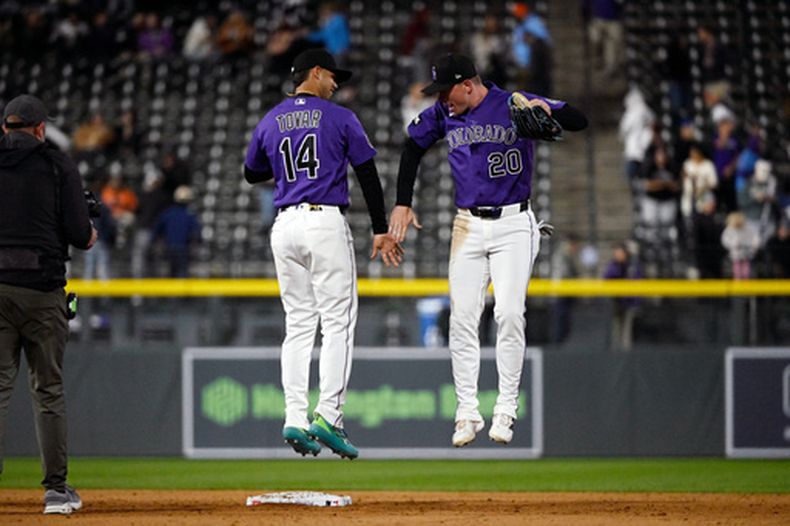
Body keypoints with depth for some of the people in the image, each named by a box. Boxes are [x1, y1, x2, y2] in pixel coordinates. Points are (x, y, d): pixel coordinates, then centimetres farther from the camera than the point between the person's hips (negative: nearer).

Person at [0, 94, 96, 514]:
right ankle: (56, 488, 9)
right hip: (42, 288, -1)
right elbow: (78, 233, -5)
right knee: (48, 389, 7)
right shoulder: (58, 166, 2)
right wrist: (89, 236, 18)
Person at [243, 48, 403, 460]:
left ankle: (295, 418, 0)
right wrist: (380, 231, 4)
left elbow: (252, 173, 23)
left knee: (298, 325, 9)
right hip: (326, 222, -4)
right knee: (337, 322, -3)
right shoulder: (340, 118, -1)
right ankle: (328, 415, -14)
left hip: (285, 226, 5)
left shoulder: (270, 123, 10)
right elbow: (367, 175, 0)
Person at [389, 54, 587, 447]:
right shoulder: (443, 116, 4)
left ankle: (505, 410, -6)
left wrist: (547, 110, -36)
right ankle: (467, 413, 2)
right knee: (462, 318, -2)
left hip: (513, 226, -4)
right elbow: (413, 148, 20)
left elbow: (578, 121, -15)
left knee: (509, 314, -13)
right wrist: (402, 204, 14)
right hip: (467, 226, 4)